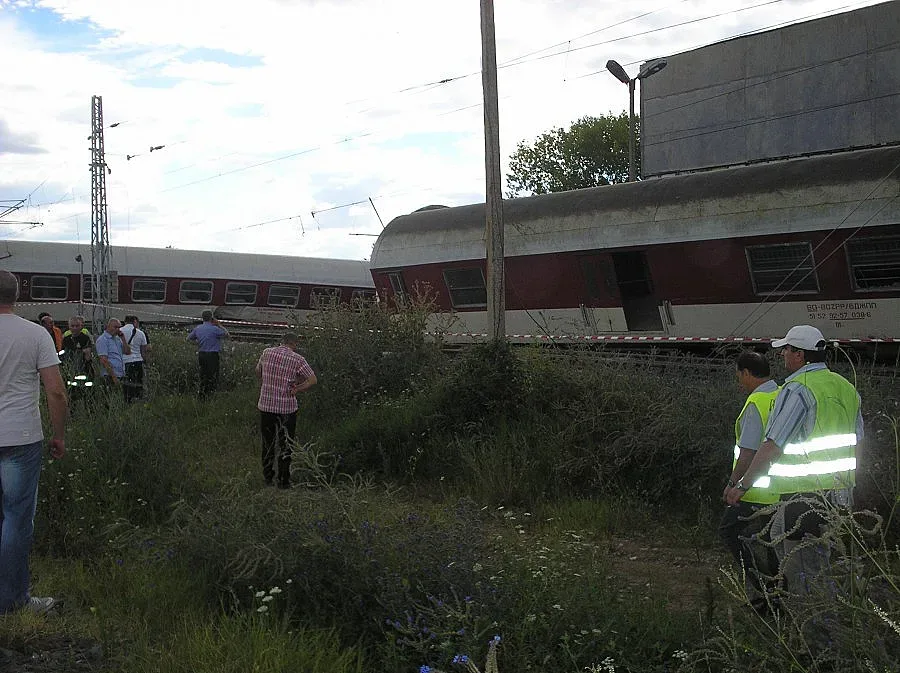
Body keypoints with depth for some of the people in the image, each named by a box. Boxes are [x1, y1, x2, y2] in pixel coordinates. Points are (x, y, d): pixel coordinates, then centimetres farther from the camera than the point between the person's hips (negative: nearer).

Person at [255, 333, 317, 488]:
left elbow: (258, 372, 17)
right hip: (287, 408, -3)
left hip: (265, 405, 3)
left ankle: (268, 477, 24)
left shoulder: (267, 353, 1)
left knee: (268, 443, 16)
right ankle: (283, 480, 13)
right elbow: (312, 380, -11)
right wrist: (296, 390, -4)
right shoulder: (297, 359, -10)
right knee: (284, 445, 8)